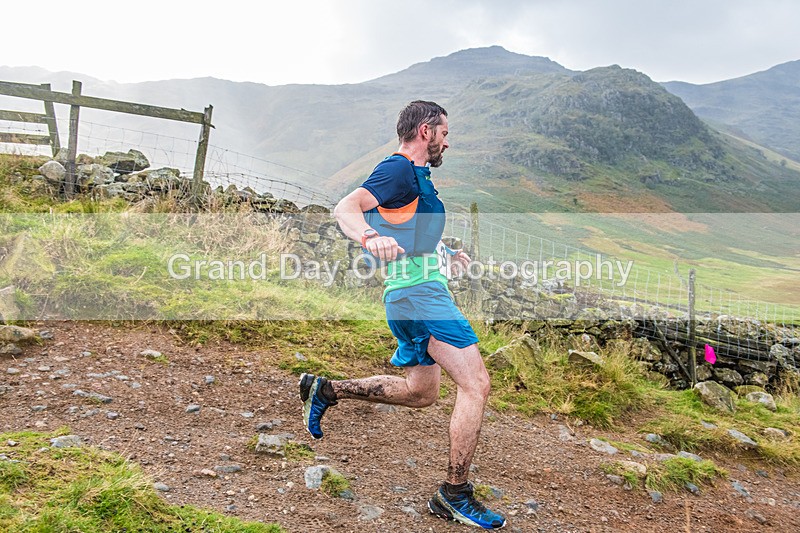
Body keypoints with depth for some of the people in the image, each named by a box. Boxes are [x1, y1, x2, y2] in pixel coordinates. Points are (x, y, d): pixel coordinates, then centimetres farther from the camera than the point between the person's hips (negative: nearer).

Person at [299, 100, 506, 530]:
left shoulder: (414, 175, 21)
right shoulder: (400, 170, -10)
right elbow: (345, 208, -24)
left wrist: (444, 252, 39)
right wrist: (370, 237, -44)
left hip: (413, 295, 11)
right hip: (420, 290, -11)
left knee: (421, 392, 19)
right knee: (475, 384, -10)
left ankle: (325, 389, 25)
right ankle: (454, 495, 0)